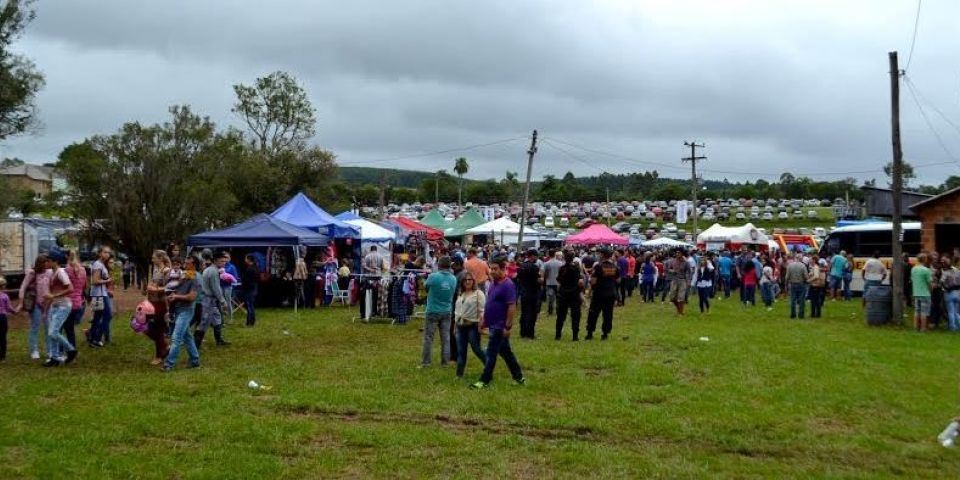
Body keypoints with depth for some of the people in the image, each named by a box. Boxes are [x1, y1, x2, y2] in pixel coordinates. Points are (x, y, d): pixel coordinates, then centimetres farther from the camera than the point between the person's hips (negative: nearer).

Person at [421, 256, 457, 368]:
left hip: (433, 311, -3)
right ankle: (445, 361, 12)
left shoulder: (433, 276, -15)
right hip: (447, 311, 3)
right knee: (446, 338, 9)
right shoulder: (453, 279, -3)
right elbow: (453, 293, 7)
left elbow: (426, 287, 2)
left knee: (428, 337, 5)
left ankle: (425, 362, 7)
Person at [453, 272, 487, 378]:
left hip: (473, 326, -6)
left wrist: (481, 326, -18)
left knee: (476, 349, -4)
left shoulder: (478, 293, -6)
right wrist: (455, 325, 17)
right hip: (461, 326, 6)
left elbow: (482, 311, -12)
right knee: (461, 351, 7)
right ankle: (459, 374, 12)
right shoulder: (460, 295, 15)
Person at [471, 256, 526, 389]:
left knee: (491, 353, -2)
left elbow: (512, 307, -21)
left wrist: (508, 327, -22)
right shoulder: (494, 283, 9)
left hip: (500, 326, -9)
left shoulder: (507, 285, -18)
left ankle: (485, 381, 6)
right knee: (506, 352, 16)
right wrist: (484, 320, 18)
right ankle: (519, 376, 27)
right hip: (493, 324, 9)